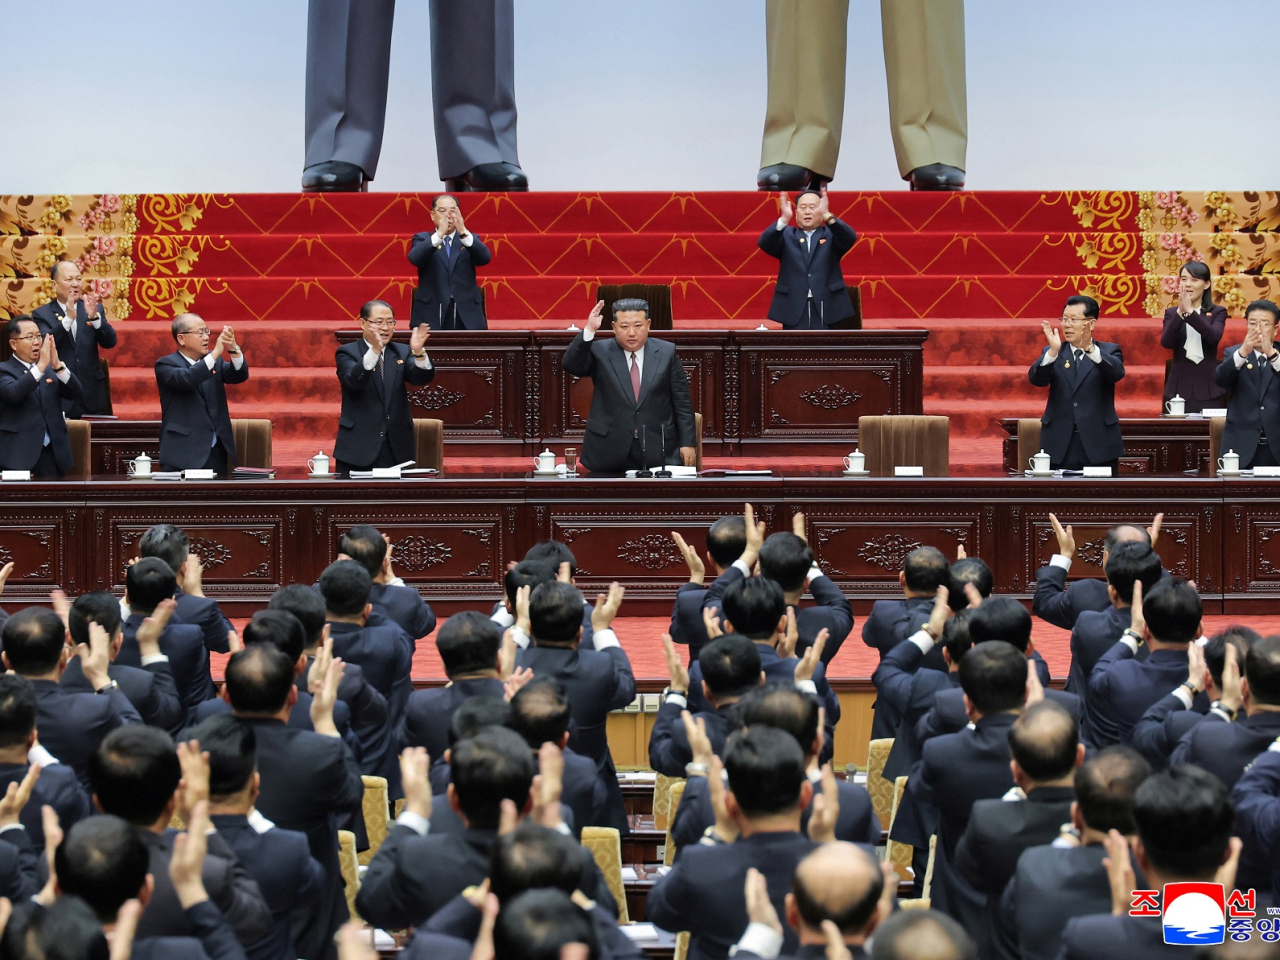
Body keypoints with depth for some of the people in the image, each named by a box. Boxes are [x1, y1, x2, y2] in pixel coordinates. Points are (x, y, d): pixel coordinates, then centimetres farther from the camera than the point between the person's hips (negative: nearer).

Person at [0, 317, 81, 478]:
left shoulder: (50, 369, 15)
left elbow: (75, 393, 1)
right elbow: (13, 393, -21)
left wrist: (58, 366, -16)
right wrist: (41, 366, -29)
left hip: (52, 454, 4)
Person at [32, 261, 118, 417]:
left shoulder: (95, 309, 9)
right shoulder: (42, 314, 1)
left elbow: (110, 342, -2)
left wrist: (94, 317, -20)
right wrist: (68, 318, -26)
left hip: (92, 395, 3)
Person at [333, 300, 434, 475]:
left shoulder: (402, 352, 11)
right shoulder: (347, 353, 1)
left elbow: (422, 378, -7)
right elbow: (354, 381, -20)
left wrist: (418, 352, -27)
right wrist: (374, 351, -35)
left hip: (397, 449, 3)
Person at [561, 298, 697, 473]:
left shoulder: (666, 352, 6)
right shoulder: (599, 351, 4)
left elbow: (682, 403, 6)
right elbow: (571, 365, -13)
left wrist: (688, 443, 0)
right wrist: (589, 331, -24)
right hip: (609, 454, -1)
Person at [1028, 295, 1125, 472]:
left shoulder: (1109, 351, 5)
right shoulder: (1050, 353, 10)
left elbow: (1117, 373, -17)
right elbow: (1036, 379, -9)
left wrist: (1090, 348, -34)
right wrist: (1053, 351, -27)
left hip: (1099, 444, -1)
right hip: (1060, 445, 1)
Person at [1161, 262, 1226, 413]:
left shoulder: (1217, 312, 4)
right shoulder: (1172, 313, 7)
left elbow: (1214, 337, -16)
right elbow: (1166, 343, -10)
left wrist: (1190, 311, -24)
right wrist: (1180, 312, -21)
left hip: (1208, 388, -1)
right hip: (1180, 386, 1)